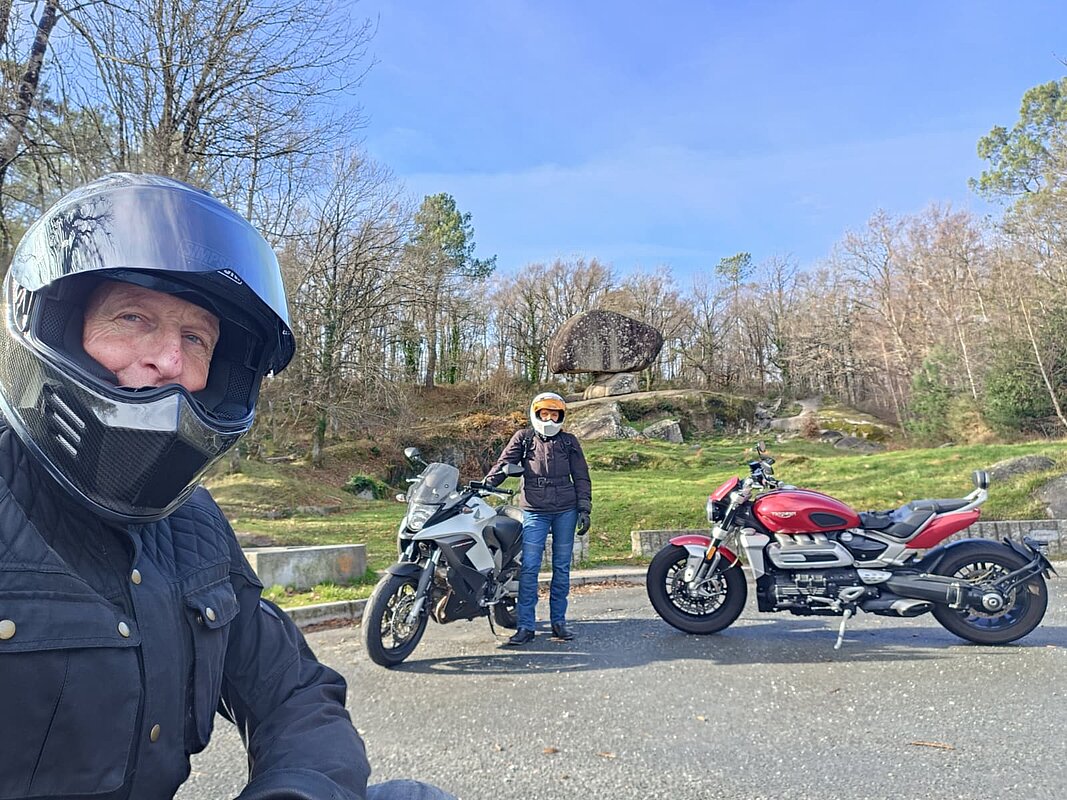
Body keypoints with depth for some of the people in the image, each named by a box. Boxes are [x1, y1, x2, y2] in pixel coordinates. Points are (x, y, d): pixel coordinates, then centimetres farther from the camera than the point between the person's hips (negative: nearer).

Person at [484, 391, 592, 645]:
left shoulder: (569, 441, 9)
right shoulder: (523, 439, 5)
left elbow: (581, 477, 9)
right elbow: (503, 464, -4)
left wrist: (584, 510, 2)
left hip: (566, 511, 2)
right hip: (534, 511, -2)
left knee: (561, 567, 8)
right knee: (529, 568, -6)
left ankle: (558, 621, 19)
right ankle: (525, 626, 1)